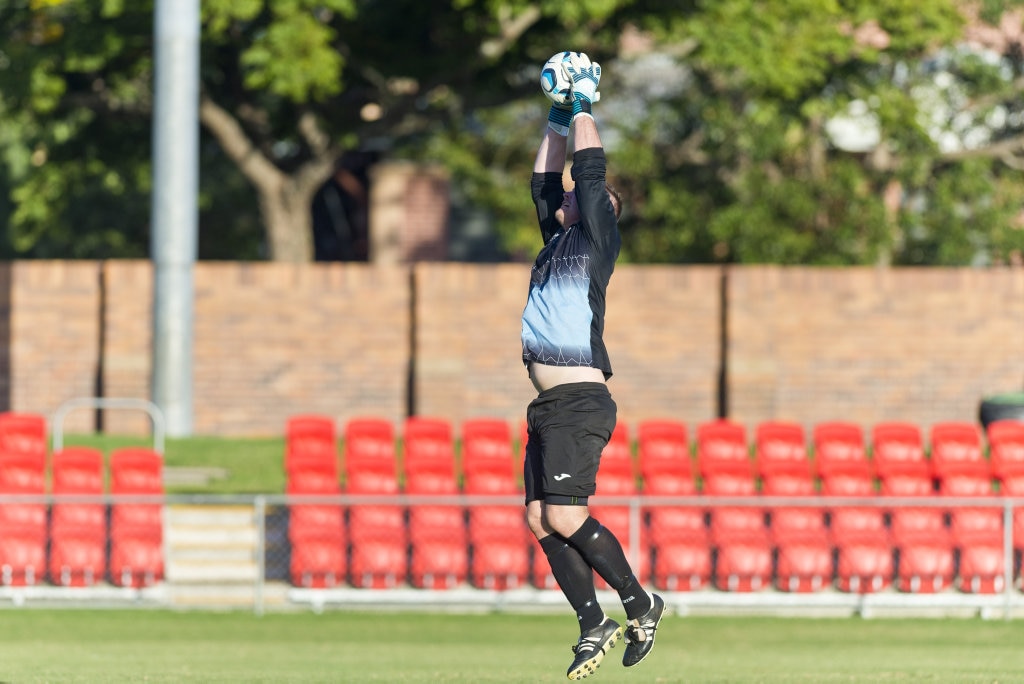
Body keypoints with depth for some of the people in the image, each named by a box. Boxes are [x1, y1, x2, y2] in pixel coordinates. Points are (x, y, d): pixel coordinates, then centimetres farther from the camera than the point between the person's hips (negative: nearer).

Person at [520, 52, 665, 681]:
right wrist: (558, 120, 25)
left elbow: (591, 176, -5)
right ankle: (594, 625, 7)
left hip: (581, 403, -9)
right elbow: (545, 183, 27)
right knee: (541, 519, 3)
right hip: (549, 408, 9)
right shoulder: (558, 239, 20)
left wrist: (585, 110, 4)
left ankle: (639, 602, -2)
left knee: (564, 516, -15)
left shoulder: (598, 239, 0)